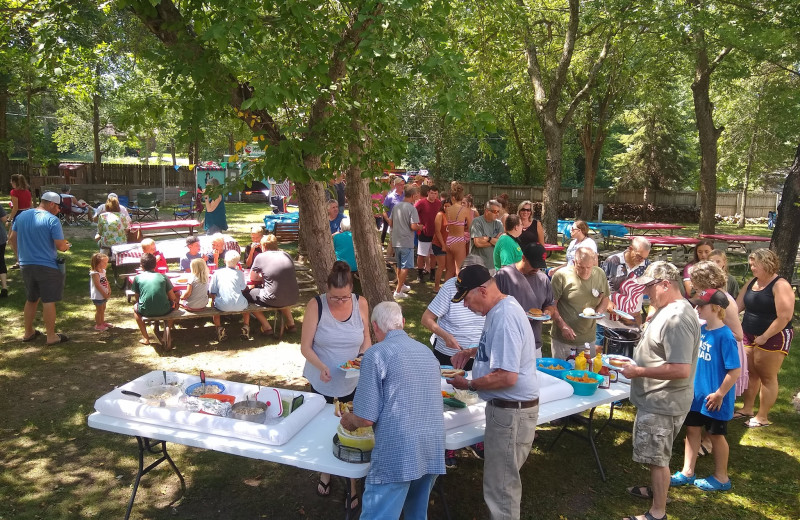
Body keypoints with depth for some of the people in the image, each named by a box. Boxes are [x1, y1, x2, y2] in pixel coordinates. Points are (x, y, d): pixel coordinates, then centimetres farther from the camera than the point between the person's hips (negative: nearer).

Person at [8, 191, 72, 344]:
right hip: (47, 267, -6)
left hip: (26, 265, 6)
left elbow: (12, 239, 12)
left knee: (31, 299, 20)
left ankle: (28, 333, 29)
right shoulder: (52, 220, -14)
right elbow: (60, 246, -16)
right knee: (49, 301, 1)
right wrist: (66, 246, 6)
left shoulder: (21, 216, 6)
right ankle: (51, 336, 6)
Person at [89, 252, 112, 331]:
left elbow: (106, 282, 11)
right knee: (99, 310, 1)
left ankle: (102, 322, 33)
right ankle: (98, 325, 11)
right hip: (97, 296, -8)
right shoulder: (94, 273, -22)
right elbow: (97, 285, -24)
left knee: (103, 309, 19)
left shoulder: (103, 271, 6)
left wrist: (109, 291, 0)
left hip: (104, 295, 9)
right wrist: (104, 294, -22)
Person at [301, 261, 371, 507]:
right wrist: (321, 367, -32)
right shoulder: (316, 305, -19)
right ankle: (325, 472, 44)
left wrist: (363, 358, -19)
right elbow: (305, 346, -15)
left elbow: (366, 339, 0)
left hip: (352, 382, 1)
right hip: (322, 381, 0)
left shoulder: (361, 304, -12)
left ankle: (352, 482, 26)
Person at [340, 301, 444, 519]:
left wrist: (349, 419, 13)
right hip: (432, 451, 7)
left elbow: (366, 419, -10)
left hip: (398, 454, -7)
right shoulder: (426, 351, 14)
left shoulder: (377, 354, -7)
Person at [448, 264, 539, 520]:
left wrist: (468, 385, -15)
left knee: (500, 487, 1)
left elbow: (507, 377, -29)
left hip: (511, 411, -10)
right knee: (504, 479, 24)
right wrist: (472, 352, 11)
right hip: (506, 407, 10)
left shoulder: (504, 318, -26)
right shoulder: (500, 308, 7)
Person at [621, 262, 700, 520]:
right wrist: (637, 363, 10)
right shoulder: (667, 309, 6)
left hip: (663, 403, -10)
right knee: (656, 455, 25)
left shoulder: (677, 318, -27)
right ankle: (657, 489, 43)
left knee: (657, 457, 3)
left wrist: (638, 371, -23)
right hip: (656, 399, 10)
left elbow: (681, 370, -31)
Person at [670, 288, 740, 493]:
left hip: (713, 398, -7)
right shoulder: (701, 329, 0)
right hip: (697, 393, 7)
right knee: (692, 430, 14)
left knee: (716, 435, 10)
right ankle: (687, 473, 27)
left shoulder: (724, 336, -22)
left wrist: (720, 394, -18)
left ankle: (721, 478, 29)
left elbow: (735, 370, -21)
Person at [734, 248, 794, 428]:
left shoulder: (780, 285, -15)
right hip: (749, 335, 7)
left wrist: (764, 337, -19)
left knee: (767, 377, 2)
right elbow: (737, 305, 12)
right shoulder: (752, 282, 8)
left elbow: (784, 317, -21)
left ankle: (762, 417, 11)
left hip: (773, 337, -7)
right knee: (750, 373, 13)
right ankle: (747, 409, 26)